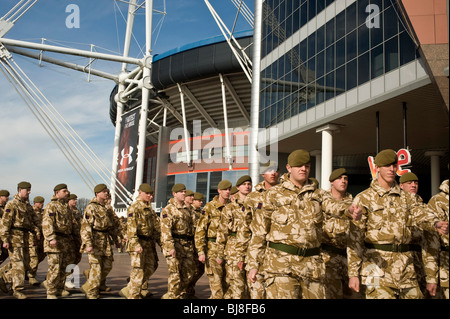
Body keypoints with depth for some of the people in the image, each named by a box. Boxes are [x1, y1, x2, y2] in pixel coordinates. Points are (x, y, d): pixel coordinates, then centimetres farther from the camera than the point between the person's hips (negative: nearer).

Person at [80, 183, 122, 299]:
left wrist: (117, 239, 19)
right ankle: (92, 293, 11)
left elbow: (115, 223, 24)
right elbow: (85, 226, -16)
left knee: (107, 266, 10)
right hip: (95, 240, -8)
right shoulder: (91, 207, -9)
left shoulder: (107, 208, 15)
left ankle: (87, 286, 26)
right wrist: (88, 244, -22)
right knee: (96, 268, -5)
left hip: (106, 241, 8)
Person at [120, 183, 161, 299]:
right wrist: (136, 245, -29)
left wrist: (160, 241, 13)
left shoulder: (149, 208, 15)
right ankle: (133, 296, 11)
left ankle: (128, 290, 23)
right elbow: (131, 227, -21)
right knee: (138, 270, -3)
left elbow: (156, 226, 19)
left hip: (149, 243, 9)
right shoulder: (134, 208, -12)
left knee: (151, 267, 12)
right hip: (138, 243, -9)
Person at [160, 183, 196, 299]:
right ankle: (172, 296, 6)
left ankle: (181, 294, 24)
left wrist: (192, 245, 15)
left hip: (188, 246, 7)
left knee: (188, 273, 9)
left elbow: (192, 227, 23)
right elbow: (165, 229, -14)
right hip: (175, 243, -7)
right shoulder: (168, 209, -5)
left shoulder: (188, 210, 18)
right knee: (175, 273, -5)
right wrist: (170, 247, -22)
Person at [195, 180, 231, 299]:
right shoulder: (210, 207, -4)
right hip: (213, 248, -5)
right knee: (216, 284, -8)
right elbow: (200, 230, -6)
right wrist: (201, 252, -12)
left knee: (226, 283, 10)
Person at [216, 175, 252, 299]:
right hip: (234, 250, -4)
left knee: (249, 286, 9)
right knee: (237, 286, -8)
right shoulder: (230, 208, 1)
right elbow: (222, 232, -1)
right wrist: (220, 254, -4)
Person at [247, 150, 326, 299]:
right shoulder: (274, 194, 5)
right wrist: (253, 264, 0)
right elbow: (259, 231, 4)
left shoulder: (317, 195, 14)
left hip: (312, 264, 4)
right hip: (281, 263, -3)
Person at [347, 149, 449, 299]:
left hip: (405, 267, 4)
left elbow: (419, 213, -5)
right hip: (377, 265, -4)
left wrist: (436, 223, -29)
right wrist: (353, 272, -7)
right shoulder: (363, 198, 2)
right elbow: (355, 238, -2)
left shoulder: (406, 197, 16)